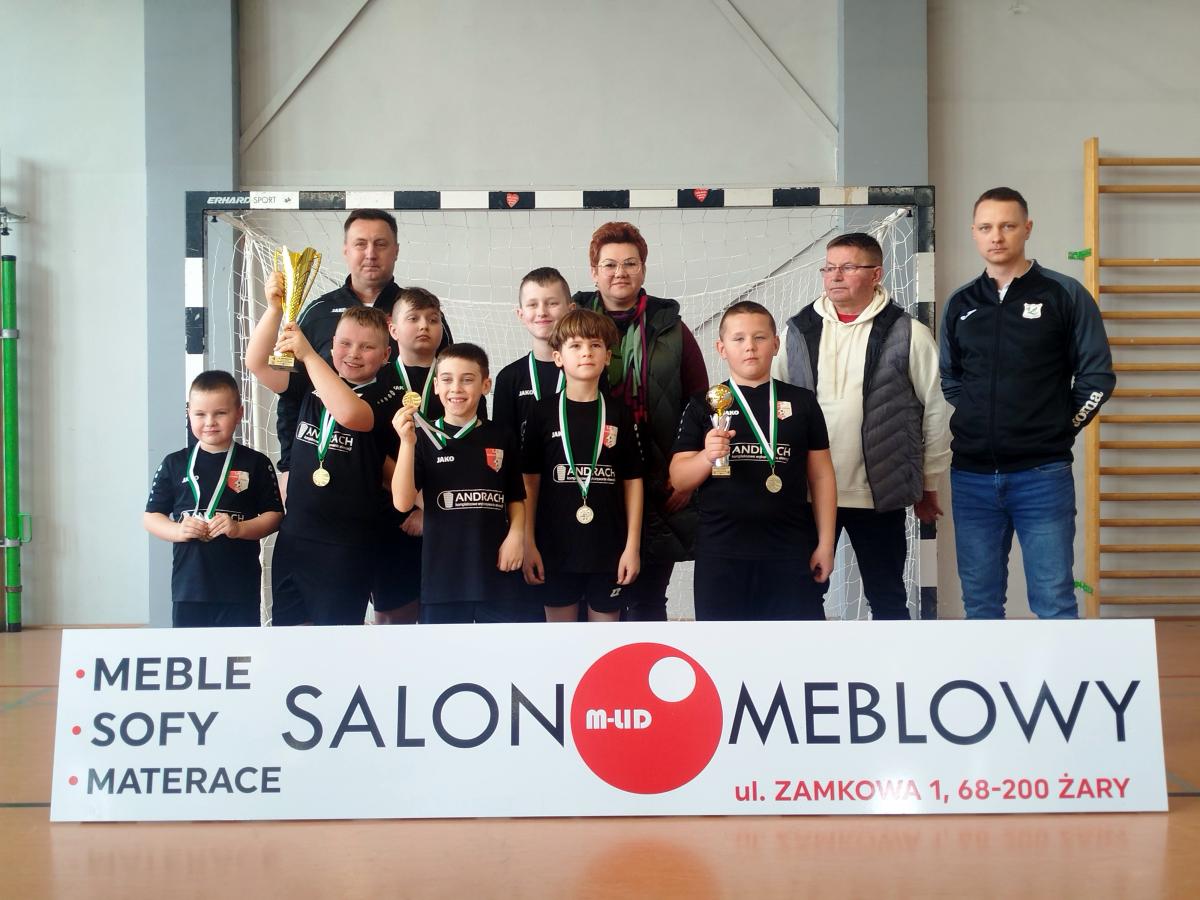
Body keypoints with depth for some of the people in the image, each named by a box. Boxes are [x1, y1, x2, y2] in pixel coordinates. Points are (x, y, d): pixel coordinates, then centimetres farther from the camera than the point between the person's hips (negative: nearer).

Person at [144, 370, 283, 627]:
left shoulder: (256, 464, 2)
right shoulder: (175, 464, 7)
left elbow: (273, 516, 2)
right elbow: (150, 516, 10)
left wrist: (239, 528, -15)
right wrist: (177, 531, -10)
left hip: (241, 588, -1)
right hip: (189, 585, 2)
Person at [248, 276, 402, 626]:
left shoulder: (388, 397, -8)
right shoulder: (313, 383, 10)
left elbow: (349, 413, -28)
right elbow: (257, 363, 1)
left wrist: (308, 354, -26)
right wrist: (274, 309, -11)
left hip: (347, 544, -6)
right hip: (294, 533, 6)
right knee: (286, 623, 13)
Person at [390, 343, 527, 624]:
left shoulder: (501, 438, 6)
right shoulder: (425, 438, -1)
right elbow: (403, 503, -8)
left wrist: (516, 534, -5)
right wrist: (407, 443, -17)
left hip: (495, 570, 2)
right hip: (442, 572, -1)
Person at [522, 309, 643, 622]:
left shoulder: (618, 414, 4)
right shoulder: (543, 412, 1)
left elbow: (632, 480, 5)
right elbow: (529, 480, 2)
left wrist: (632, 546, 0)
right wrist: (528, 543, -2)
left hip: (608, 548, 1)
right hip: (556, 548, -1)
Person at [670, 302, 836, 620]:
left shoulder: (802, 402, 7)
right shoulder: (704, 405, 5)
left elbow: (821, 475, 9)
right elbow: (679, 479, 3)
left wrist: (825, 543, 3)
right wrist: (707, 456, -18)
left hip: (790, 551, 0)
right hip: (721, 554, 0)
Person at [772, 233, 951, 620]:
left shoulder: (907, 334, -4)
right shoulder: (798, 331, 5)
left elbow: (936, 409, 0)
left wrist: (928, 484, 3)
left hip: (879, 496, -2)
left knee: (887, 597, 10)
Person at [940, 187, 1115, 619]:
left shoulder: (1065, 295, -2)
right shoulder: (959, 304, 9)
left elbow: (1097, 375, 0)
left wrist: (1058, 428, -2)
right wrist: (978, 422, 7)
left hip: (1043, 474, -4)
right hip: (971, 475, 4)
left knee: (1053, 603, -1)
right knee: (980, 602, 10)